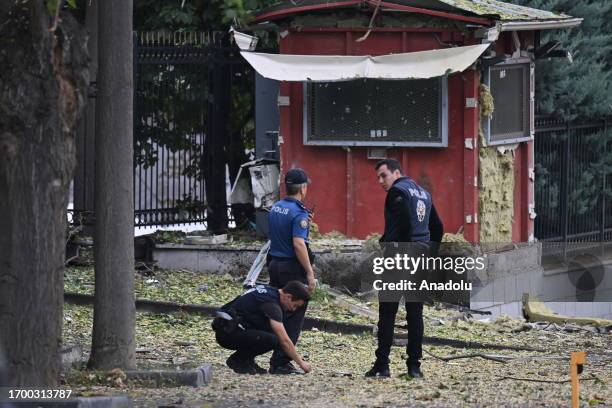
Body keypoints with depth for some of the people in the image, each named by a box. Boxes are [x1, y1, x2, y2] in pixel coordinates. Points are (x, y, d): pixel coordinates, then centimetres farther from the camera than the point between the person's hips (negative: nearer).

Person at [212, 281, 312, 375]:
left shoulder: (269, 290, 13)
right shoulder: (271, 303, -16)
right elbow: (284, 341, -20)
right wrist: (301, 363, -12)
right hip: (228, 332, -10)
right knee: (272, 340, -24)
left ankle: (246, 360, 10)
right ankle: (237, 360, -6)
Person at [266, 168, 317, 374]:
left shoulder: (275, 208, 9)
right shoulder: (298, 213, -16)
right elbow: (298, 243, -24)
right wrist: (310, 273, -21)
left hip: (274, 264, 8)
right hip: (292, 268, -8)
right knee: (293, 316, -2)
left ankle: (277, 360, 15)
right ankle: (281, 363, -4)